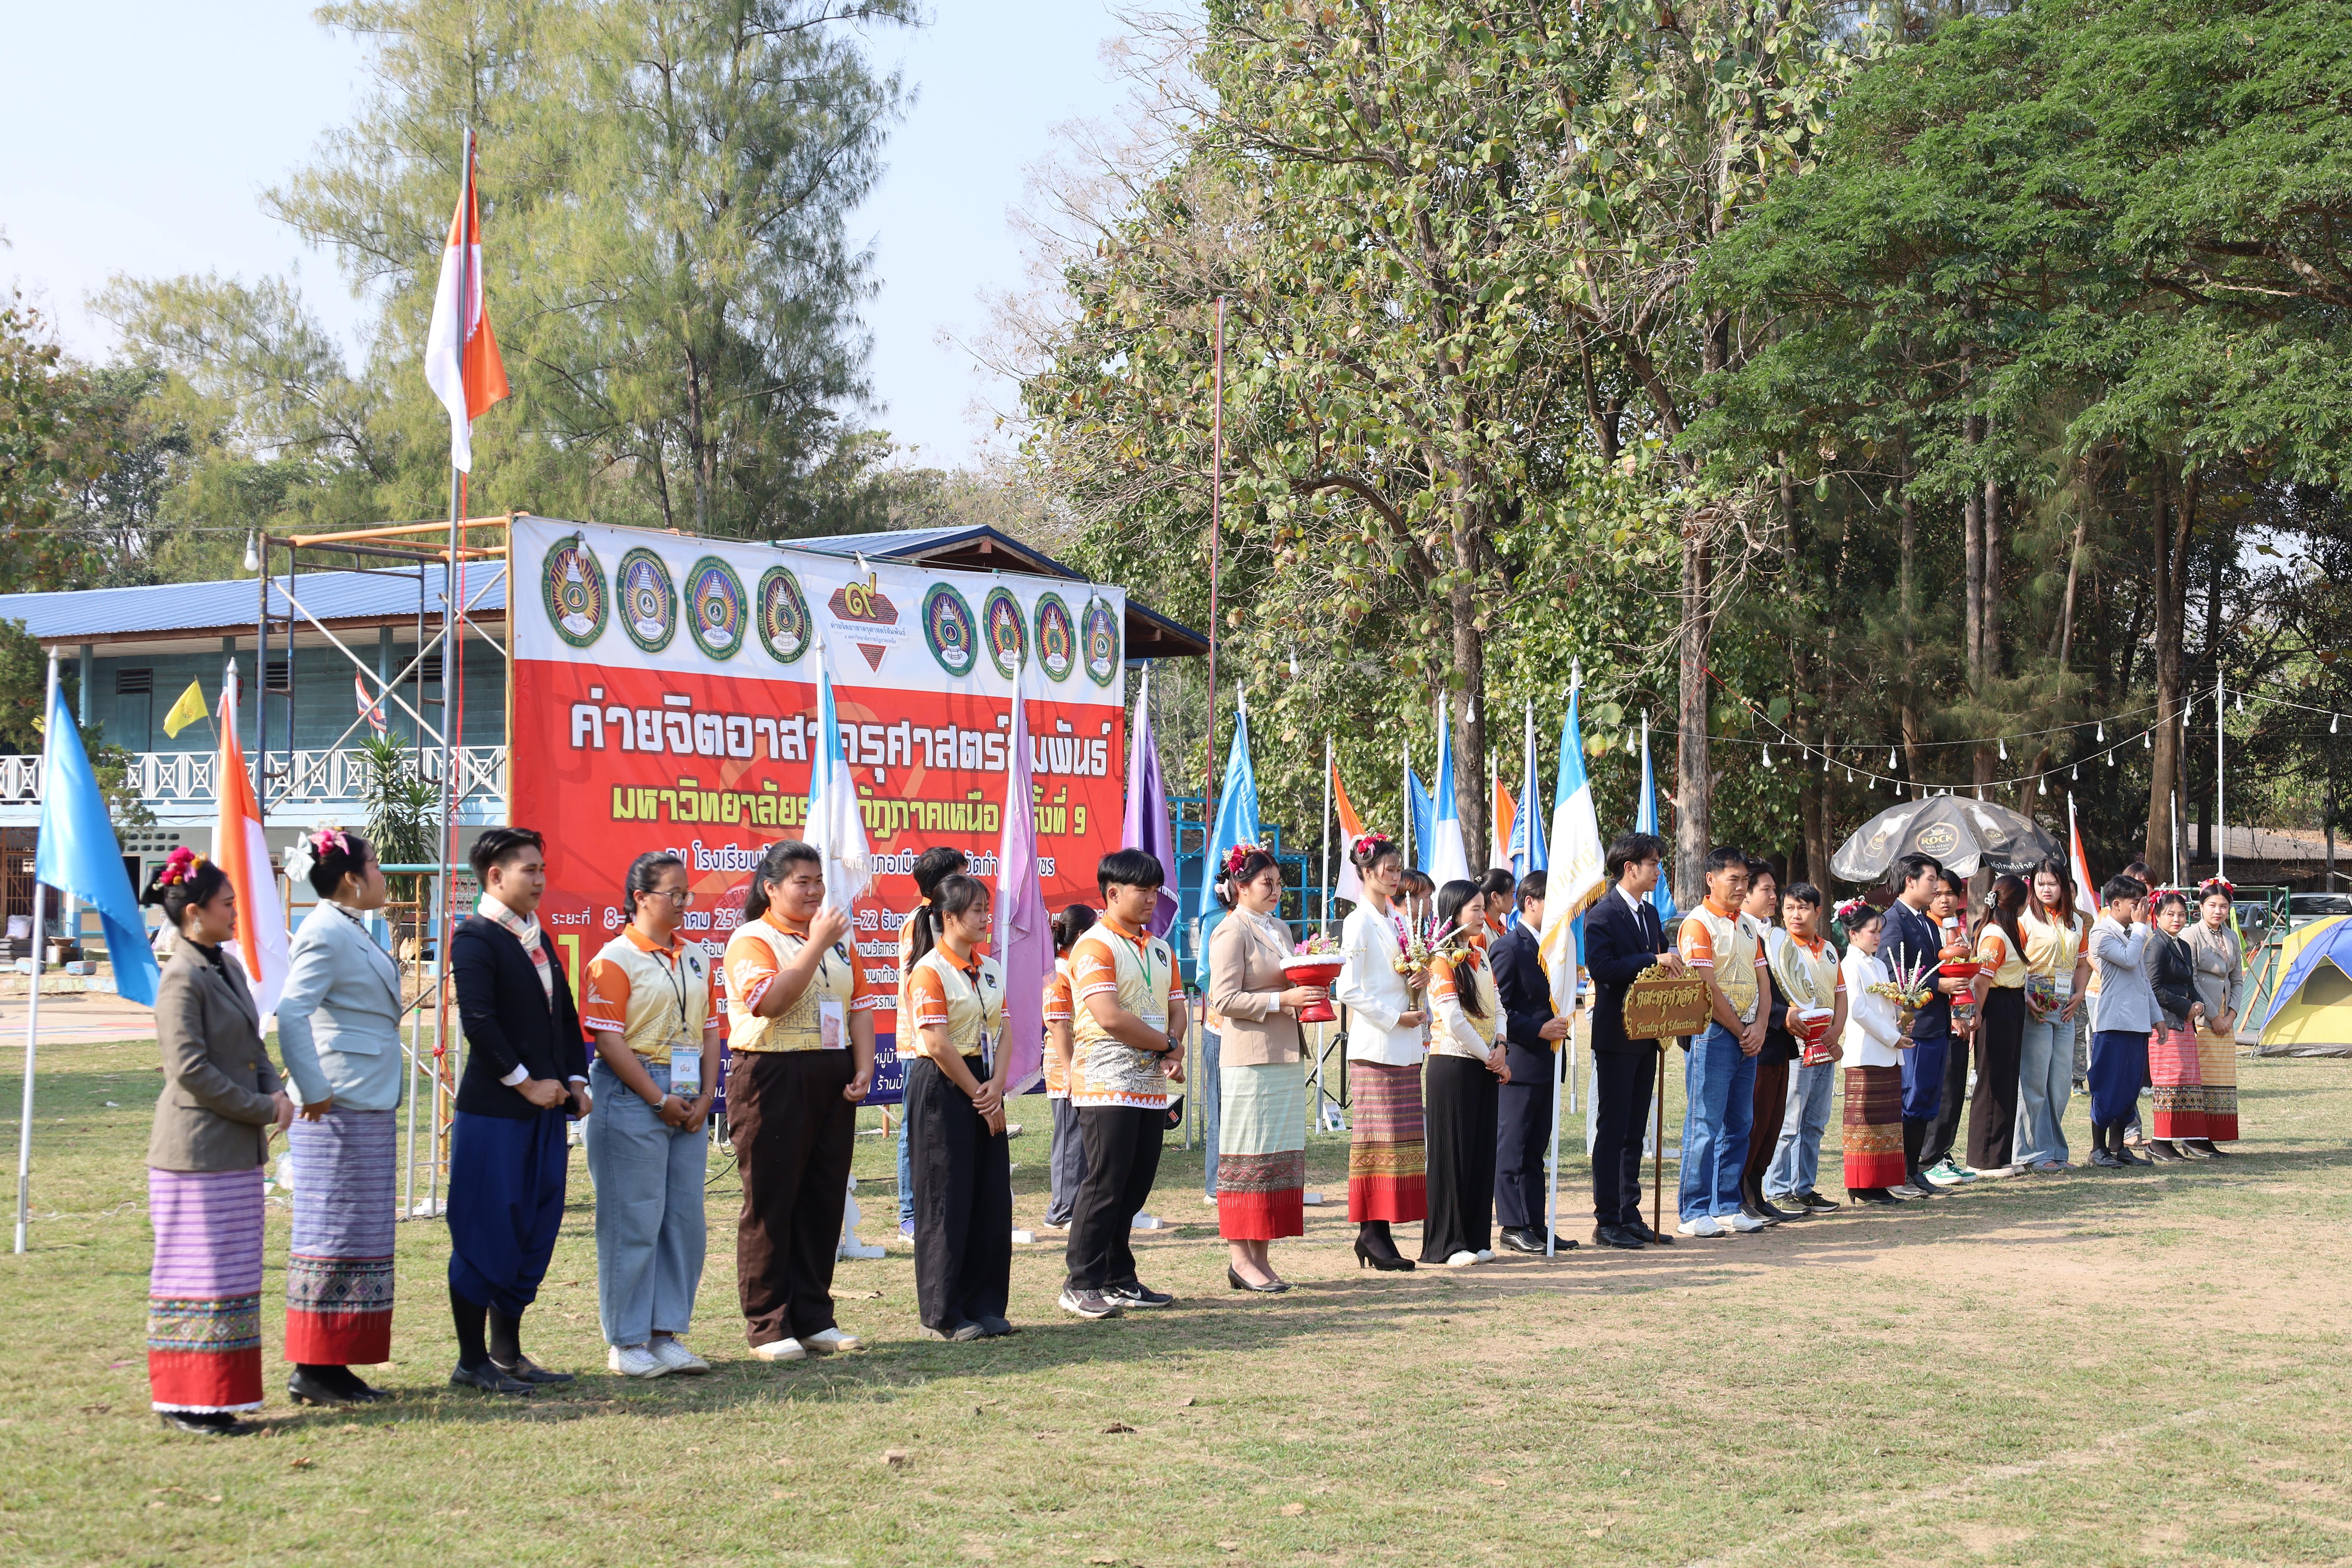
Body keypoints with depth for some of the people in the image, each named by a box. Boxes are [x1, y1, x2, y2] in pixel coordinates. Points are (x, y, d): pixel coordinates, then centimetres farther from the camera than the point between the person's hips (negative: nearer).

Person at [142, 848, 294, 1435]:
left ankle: (217, 1398, 18)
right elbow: (190, 1070, -19)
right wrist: (261, 1110, -13)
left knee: (234, 1273, 11)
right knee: (197, 1273, -3)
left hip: (239, 1150, 9)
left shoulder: (229, 970, 13)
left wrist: (277, 1091, 1)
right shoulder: (181, 980, -14)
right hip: (197, 1150, -9)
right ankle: (185, 1402, 4)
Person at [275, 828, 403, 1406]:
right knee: (336, 1233, -6)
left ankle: (332, 1364, 18)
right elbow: (290, 1016, -24)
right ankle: (312, 1370, 0)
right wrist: (314, 1092, -20)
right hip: (340, 1111, -10)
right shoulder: (325, 934, -14)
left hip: (369, 1108, 10)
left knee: (360, 1237, 12)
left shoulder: (352, 932, 17)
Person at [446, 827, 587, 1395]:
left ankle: (508, 1351, 20)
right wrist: (526, 1083, -15)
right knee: (486, 1235, -2)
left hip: (544, 1107, 9)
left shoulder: (537, 938, 16)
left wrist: (575, 1080, 8)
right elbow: (479, 1022, -19)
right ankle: (472, 1361, 6)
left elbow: (564, 1014, 20)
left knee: (535, 1232, 11)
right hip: (493, 1111, -8)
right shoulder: (475, 939, -10)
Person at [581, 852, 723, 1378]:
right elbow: (608, 1039, -13)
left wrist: (704, 1098, 1)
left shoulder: (697, 959, 14)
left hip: (688, 1101, 7)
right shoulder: (615, 959, -7)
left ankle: (667, 1334, 16)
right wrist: (659, 1100, -14)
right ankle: (626, 1342, 5)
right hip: (632, 1097, -7)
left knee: (684, 1218, 7)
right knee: (633, 1221, -3)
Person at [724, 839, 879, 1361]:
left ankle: (815, 1318, 17)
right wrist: (816, 945, -20)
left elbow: (861, 1003, 14)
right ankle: (766, 1326, 4)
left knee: (824, 1200, 8)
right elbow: (770, 1001, -22)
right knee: (770, 1201, -2)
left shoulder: (837, 938, 16)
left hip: (832, 1079, 6)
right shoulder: (751, 940, -6)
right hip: (772, 1078, -6)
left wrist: (864, 1066, 0)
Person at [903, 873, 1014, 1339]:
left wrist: (997, 1086, -7)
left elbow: (1003, 1033, 9)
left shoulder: (990, 970, 12)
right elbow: (937, 1044, -16)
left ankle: (984, 1305, 16)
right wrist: (979, 1096, -11)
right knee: (947, 1201, -3)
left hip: (982, 1089, 7)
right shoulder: (930, 971, -11)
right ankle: (943, 1314, 5)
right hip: (942, 1090, -7)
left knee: (992, 1199, 7)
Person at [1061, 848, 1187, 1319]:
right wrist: (1168, 1044, -8)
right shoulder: (1095, 947, -10)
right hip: (1108, 1086, -8)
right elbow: (1110, 1017, -19)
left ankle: (1120, 1280, 18)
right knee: (1105, 1185, -7)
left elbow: (1176, 1009, 16)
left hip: (1152, 1087, 8)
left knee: (1136, 1186, 10)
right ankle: (1082, 1285, -2)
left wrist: (1175, 1055, -5)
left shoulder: (1160, 950, 17)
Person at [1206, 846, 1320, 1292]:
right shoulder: (1232, 932, -8)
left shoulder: (1281, 930, 18)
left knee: (1281, 1156, 7)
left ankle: (1260, 1257, 12)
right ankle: (1240, 1257, -2)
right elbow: (1223, 999, -15)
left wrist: (1309, 995, 7)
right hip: (1249, 1060, -8)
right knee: (1247, 1158, -6)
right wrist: (1282, 999, -18)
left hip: (1286, 1057, 8)